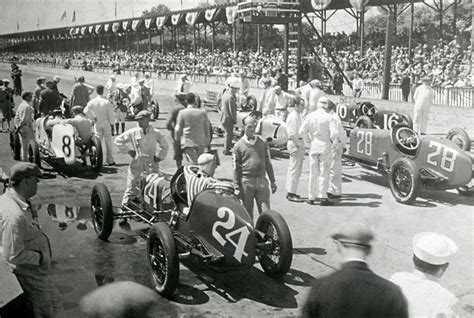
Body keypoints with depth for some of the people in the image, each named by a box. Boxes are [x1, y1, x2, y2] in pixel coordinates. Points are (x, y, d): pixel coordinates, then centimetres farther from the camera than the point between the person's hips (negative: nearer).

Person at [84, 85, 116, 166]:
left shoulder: (93, 101, -5)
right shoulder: (107, 102, -10)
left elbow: (86, 111, -10)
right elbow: (111, 114, -10)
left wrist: (93, 117, 0)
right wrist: (111, 122, 4)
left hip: (97, 123, 1)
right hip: (106, 123, -1)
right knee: (108, 142, 6)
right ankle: (110, 160, 8)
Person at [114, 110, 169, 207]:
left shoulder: (156, 133, 2)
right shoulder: (133, 132, -1)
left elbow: (164, 145, 18)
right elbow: (118, 140, 9)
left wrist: (160, 157, 9)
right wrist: (128, 150, 5)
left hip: (151, 163, 1)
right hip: (137, 162, -1)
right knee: (132, 184, -4)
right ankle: (125, 205, 2)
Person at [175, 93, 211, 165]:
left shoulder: (182, 113, -7)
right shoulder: (203, 112, -1)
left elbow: (178, 129, -5)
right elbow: (207, 128, 6)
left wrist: (177, 139, 11)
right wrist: (208, 142, 17)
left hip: (187, 142, -2)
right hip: (200, 143, 2)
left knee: (190, 164, -3)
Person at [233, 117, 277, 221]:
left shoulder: (263, 143, 9)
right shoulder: (238, 146, 0)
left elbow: (268, 163, 15)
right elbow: (236, 168, 1)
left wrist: (272, 181, 13)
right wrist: (236, 187, -3)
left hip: (261, 180, 2)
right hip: (246, 182, -2)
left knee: (265, 211, -1)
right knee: (248, 213, 6)